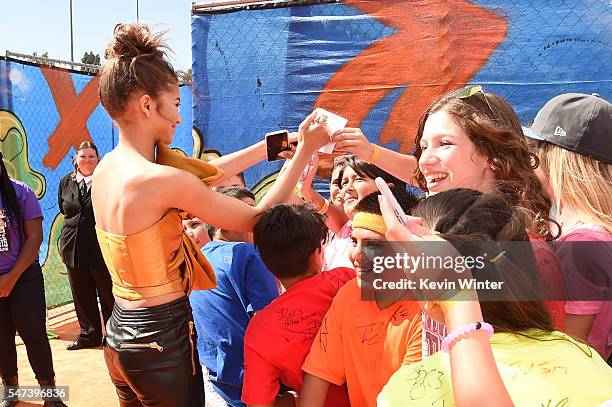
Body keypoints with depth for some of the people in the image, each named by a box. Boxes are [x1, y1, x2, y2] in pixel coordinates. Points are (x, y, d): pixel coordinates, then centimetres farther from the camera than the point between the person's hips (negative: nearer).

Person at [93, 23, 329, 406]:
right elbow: (256, 219, -16)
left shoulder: (106, 168, 1)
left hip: (121, 334, 8)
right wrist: (304, 151, -9)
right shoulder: (162, 179, -26)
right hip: (161, 339, -8)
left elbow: (205, 175, 8)